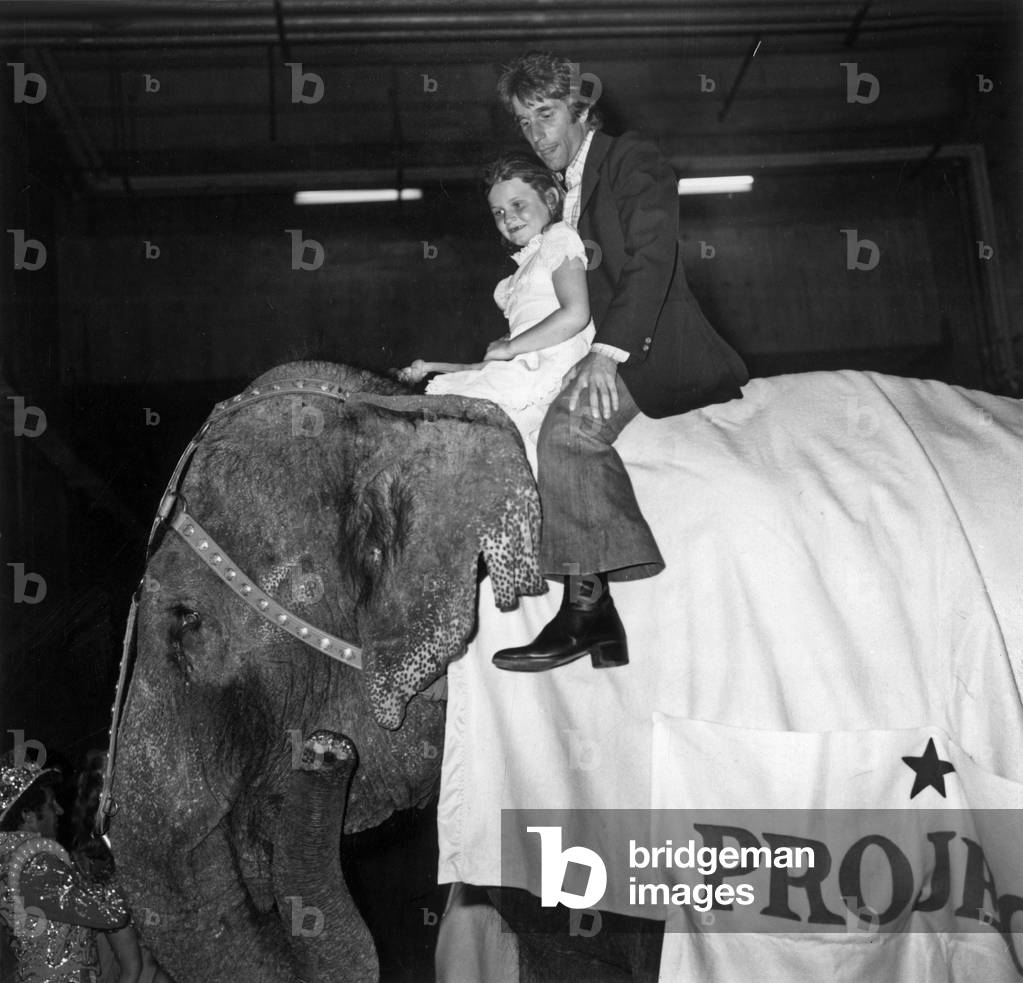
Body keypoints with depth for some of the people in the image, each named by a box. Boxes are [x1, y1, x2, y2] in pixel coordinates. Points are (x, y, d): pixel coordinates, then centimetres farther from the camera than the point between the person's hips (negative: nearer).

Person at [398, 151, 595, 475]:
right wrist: (431, 367, 18)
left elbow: (575, 314, -14)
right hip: (521, 374, 9)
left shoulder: (559, 238, 5)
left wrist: (509, 347, -8)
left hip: (550, 374, -9)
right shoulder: (526, 263, 30)